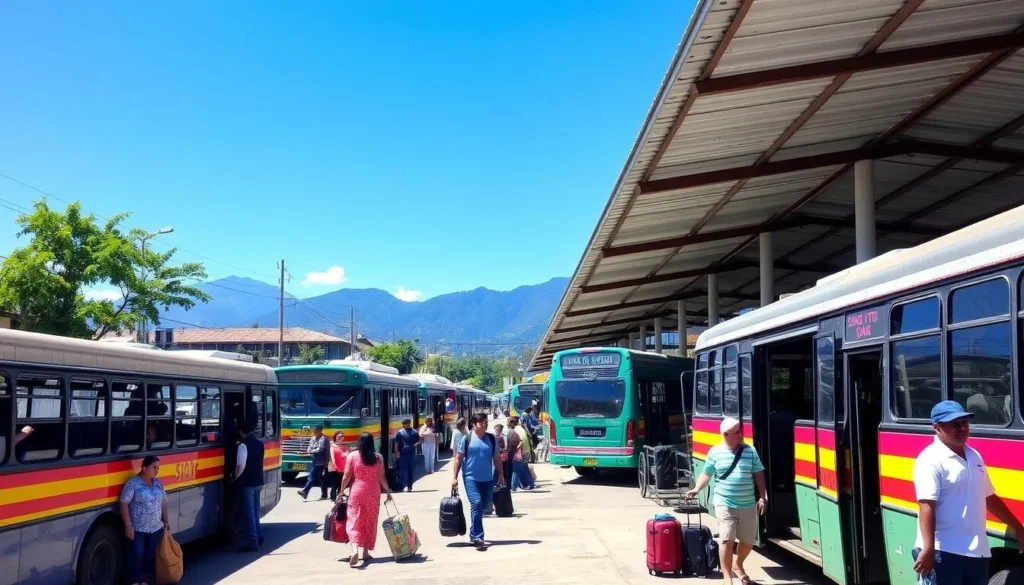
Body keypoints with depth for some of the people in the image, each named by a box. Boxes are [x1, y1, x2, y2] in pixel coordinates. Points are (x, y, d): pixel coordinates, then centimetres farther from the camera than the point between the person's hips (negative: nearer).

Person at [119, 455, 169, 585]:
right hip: (138, 529, -6)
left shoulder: (158, 483, 8)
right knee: (136, 556, -1)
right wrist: (128, 525, -19)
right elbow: (124, 504, -15)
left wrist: (166, 521, 14)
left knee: (150, 555, 12)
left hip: (156, 528, 6)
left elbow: (163, 503, 16)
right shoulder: (133, 483, -12)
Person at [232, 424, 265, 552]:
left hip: (247, 483, -8)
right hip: (258, 482, 8)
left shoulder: (243, 445, -16)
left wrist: (234, 478, -7)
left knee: (249, 512, -4)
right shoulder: (259, 443, 11)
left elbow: (240, 466, -21)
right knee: (255, 511, 17)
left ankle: (253, 542, -4)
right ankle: (258, 537, 23)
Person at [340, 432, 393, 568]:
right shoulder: (378, 457, 0)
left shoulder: (352, 456, -3)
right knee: (370, 522, 13)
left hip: (357, 492, -1)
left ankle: (355, 550, -23)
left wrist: (341, 492, 8)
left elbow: (347, 476, -3)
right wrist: (388, 492, 13)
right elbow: (382, 478, 1)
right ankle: (366, 552, 18)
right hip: (373, 493, 1)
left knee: (354, 521, -2)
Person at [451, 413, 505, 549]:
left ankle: (474, 533, 30)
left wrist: (501, 475, 10)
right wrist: (454, 477, -4)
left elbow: (497, 458, 13)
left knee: (484, 506, 11)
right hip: (471, 478, -4)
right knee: (476, 504, -15)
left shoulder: (492, 439, 6)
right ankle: (478, 537, -14)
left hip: (488, 479, 4)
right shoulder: (467, 439, -3)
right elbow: (458, 458, 0)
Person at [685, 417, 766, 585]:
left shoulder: (750, 451, 2)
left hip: (748, 505, 3)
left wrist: (762, 497, 0)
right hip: (725, 505, -3)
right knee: (727, 540, -10)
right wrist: (697, 489, -10)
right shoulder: (715, 452, -1)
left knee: (748, 541, 13)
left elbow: (758, 474, 6)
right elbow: (706, 474, 5)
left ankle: (738, 565, 42)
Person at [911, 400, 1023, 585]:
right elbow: (927, 506, -21)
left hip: (977, 552, 9)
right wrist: (929, 549, -28)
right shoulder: (931, 460, -12)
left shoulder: (974, 456, 16)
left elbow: (989, 498, 27)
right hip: (944, 553, -9)